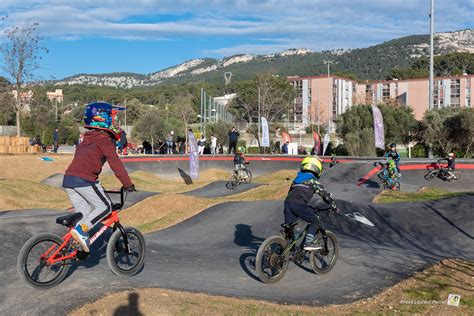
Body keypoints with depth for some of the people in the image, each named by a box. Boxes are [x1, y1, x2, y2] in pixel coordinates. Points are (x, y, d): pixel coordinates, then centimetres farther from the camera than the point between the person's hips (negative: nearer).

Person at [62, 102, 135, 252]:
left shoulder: (84, 142, 27)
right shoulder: (105, 140, 0)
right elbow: (115, 164, -6)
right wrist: (128, 184, -1)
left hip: (68, 178, 8)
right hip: (84, 179, -8)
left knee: (84, 213, 15)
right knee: (104, 206, 2)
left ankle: (78, 245, 8)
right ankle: (81, 229, -14)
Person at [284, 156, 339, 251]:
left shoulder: (297, 179, 31)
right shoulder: (313, 180, 11)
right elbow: (325, 195, 10)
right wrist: (334, 207, 19)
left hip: (288, 201, 6)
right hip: (299, 203, -6)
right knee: (314, 221, 9)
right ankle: (308, 243, -3)